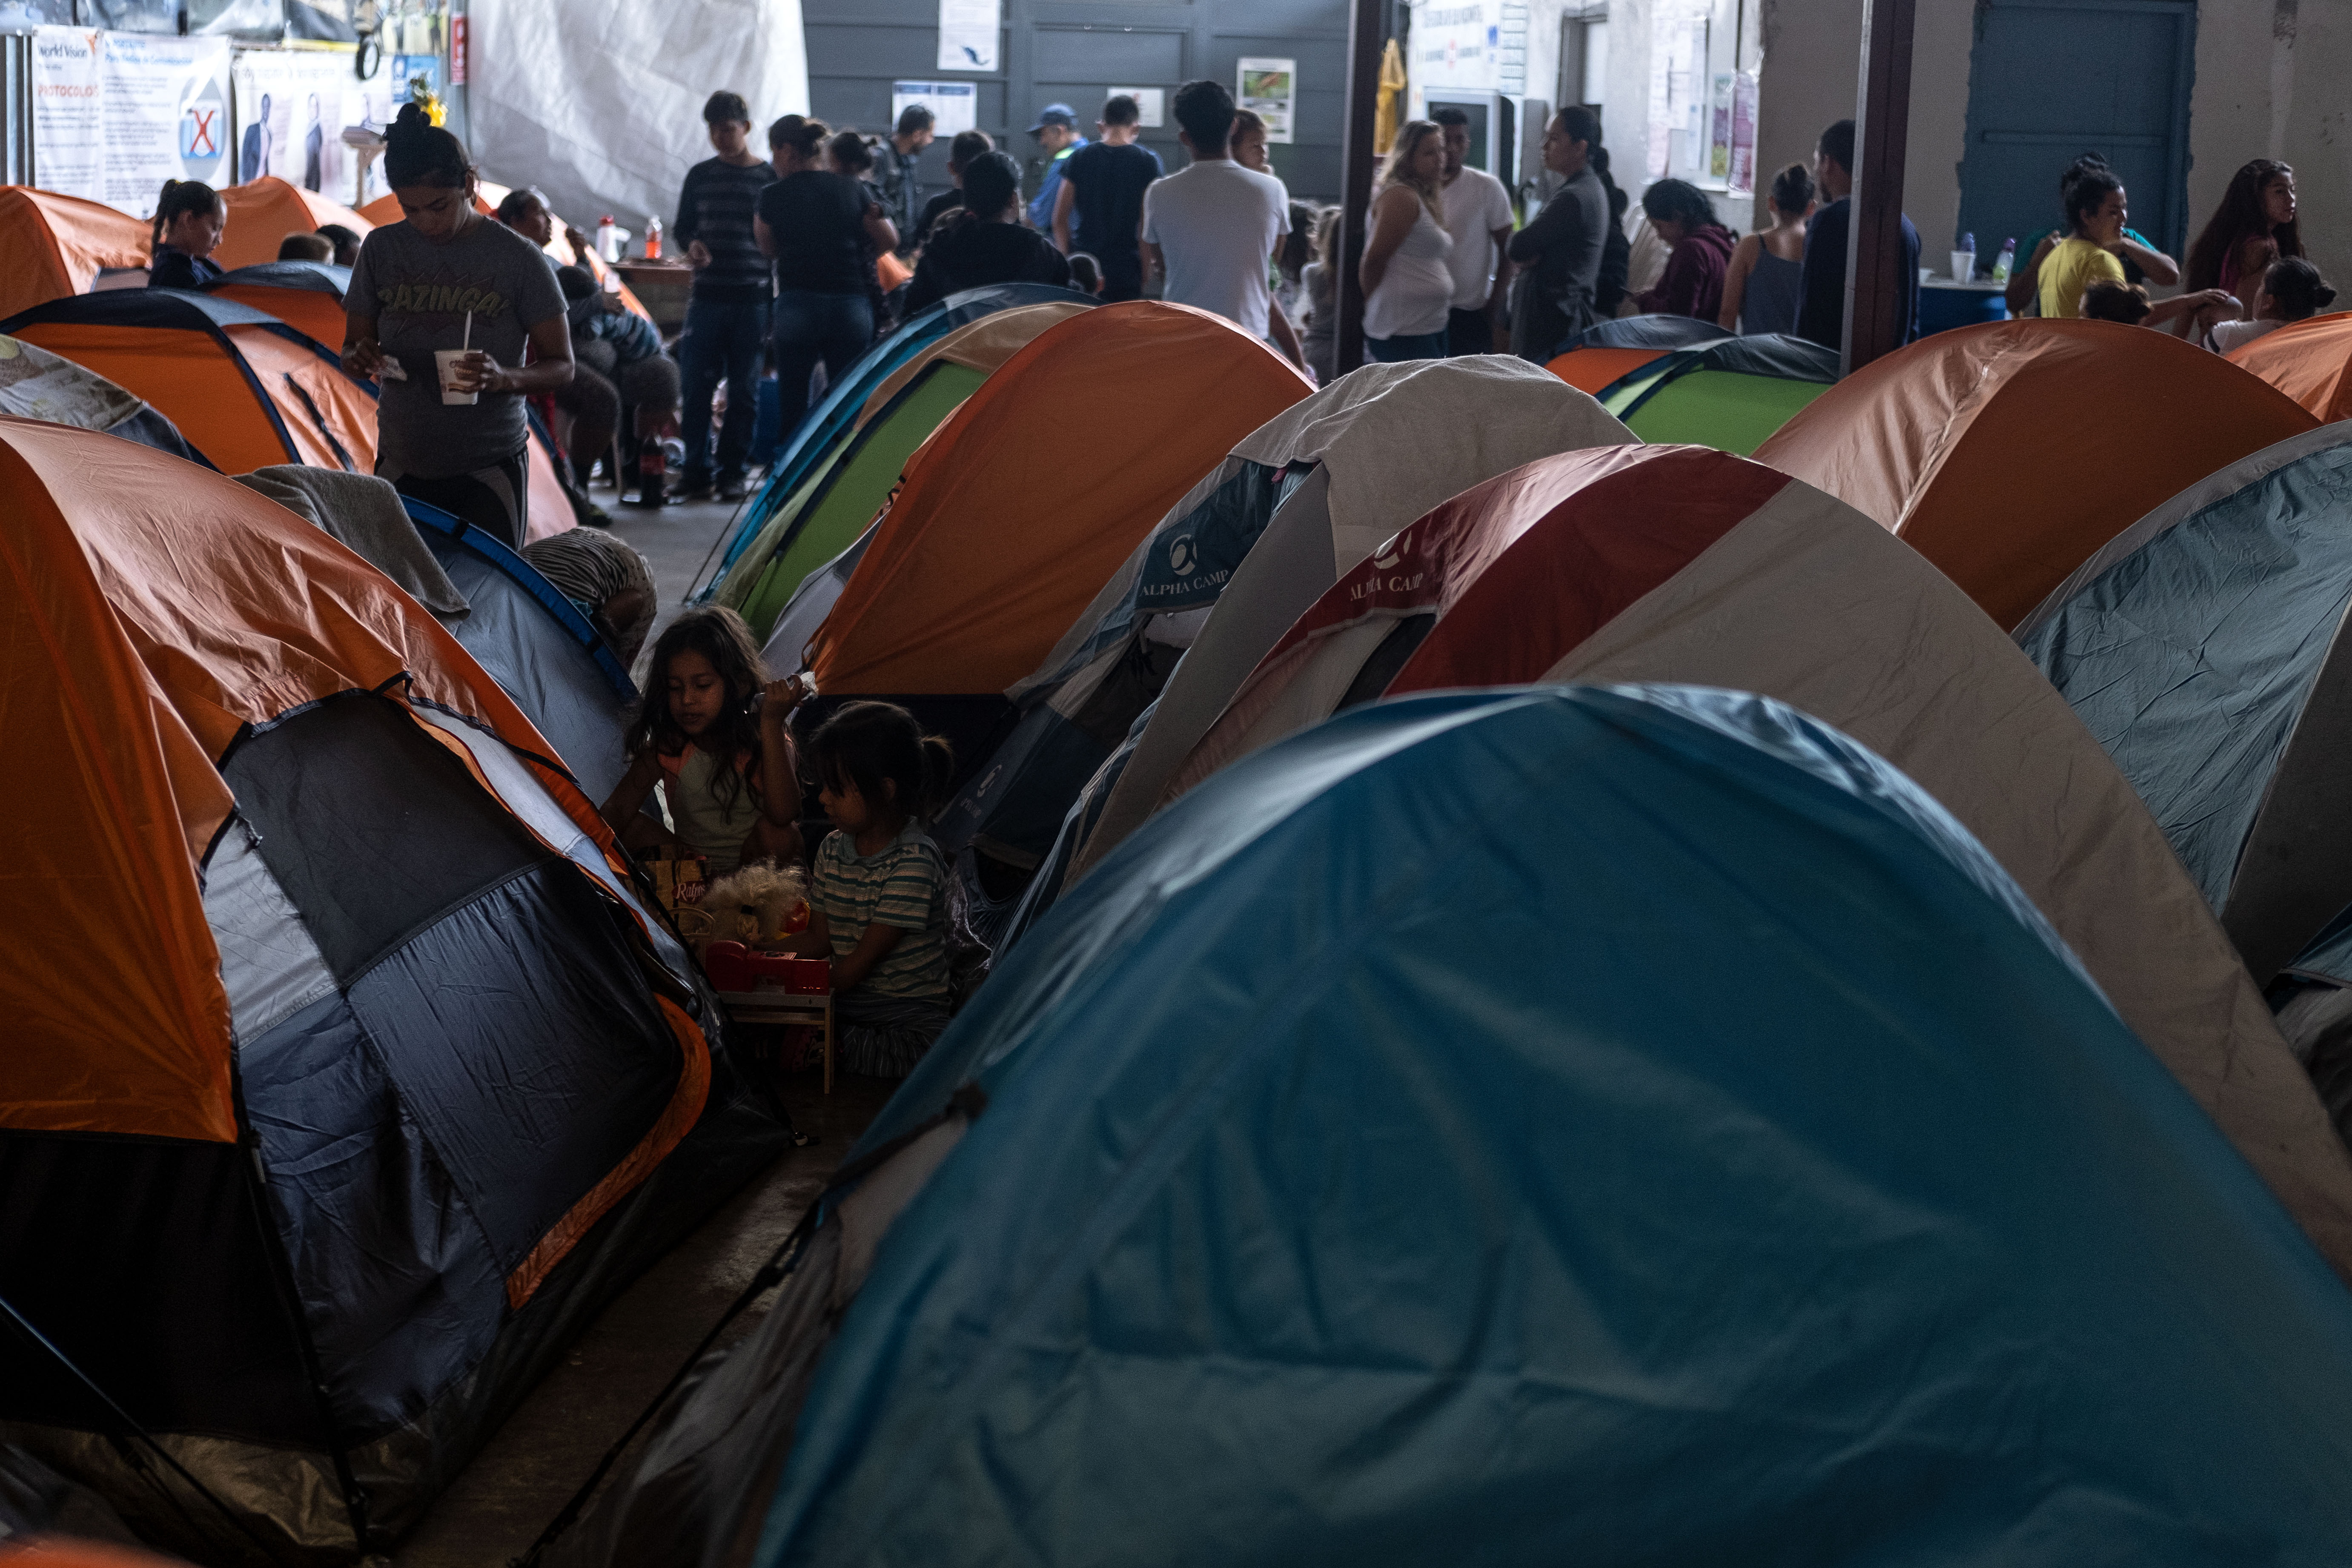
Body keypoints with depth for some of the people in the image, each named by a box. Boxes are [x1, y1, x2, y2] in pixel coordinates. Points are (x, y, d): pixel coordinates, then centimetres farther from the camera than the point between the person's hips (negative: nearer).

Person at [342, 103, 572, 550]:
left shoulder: (518, 257, -6)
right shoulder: (382, 249, 4)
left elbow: (561, 366, -2)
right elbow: (352, 345, 13)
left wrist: (506, 377, -23)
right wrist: (360, 357, -12)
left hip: (489, 468, -3)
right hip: (401, 466, 3)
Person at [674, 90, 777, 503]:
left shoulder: (770, 178, 2)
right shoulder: (700, 176, 8)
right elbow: (682, 227, 15)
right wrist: (691, 245, -9)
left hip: (754, 298, -2)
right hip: (707, 296, 2)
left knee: (744, 389, 3)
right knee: (695, 384, -2)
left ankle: (732, 471, 12)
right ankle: (697, 469, 8)